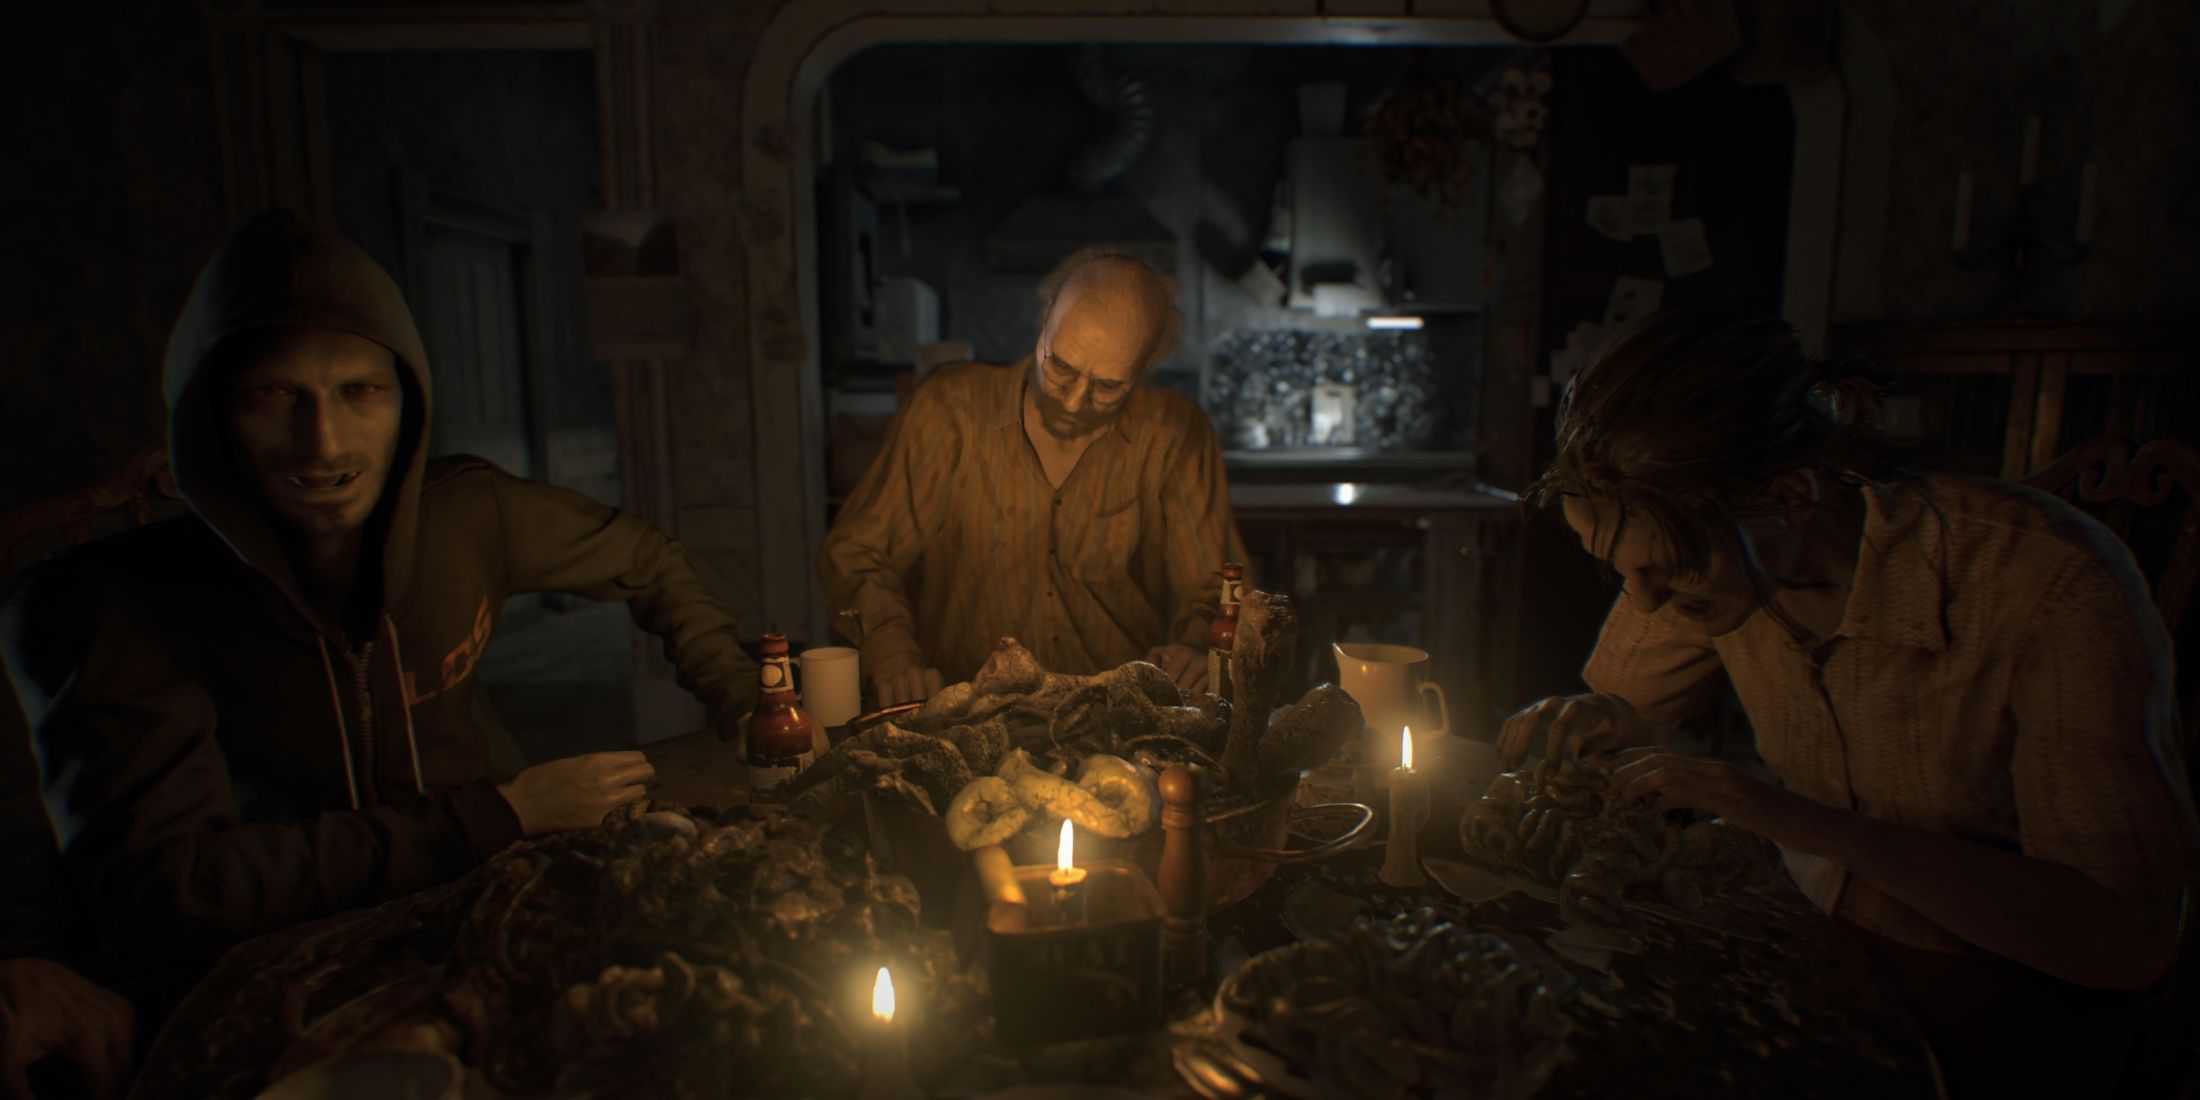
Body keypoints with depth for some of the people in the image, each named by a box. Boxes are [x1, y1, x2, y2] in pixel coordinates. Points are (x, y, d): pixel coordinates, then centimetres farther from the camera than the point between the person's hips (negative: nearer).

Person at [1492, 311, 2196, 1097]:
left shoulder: (2056, 588, -26)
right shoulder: (1711, 549, -11)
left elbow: (2129, 939, -27)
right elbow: (1621, 703, 6)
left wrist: (1813, 825, -34)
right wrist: (1589, 724, -17)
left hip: (2008, 1010, -1)